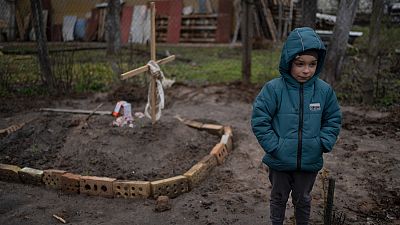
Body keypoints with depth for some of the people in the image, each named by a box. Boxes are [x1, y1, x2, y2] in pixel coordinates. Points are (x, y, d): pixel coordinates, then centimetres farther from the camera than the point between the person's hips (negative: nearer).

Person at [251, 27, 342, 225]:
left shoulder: (324, 90, -9)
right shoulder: (273, 89, -18)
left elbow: (333, 120, 4)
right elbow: (259, 121, -14)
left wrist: (323, 144, -7)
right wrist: (274, 147, -17)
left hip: (310, 162, 2)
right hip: (280, 161, -2)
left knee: (303, 199, 23)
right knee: (278, 198, 20)